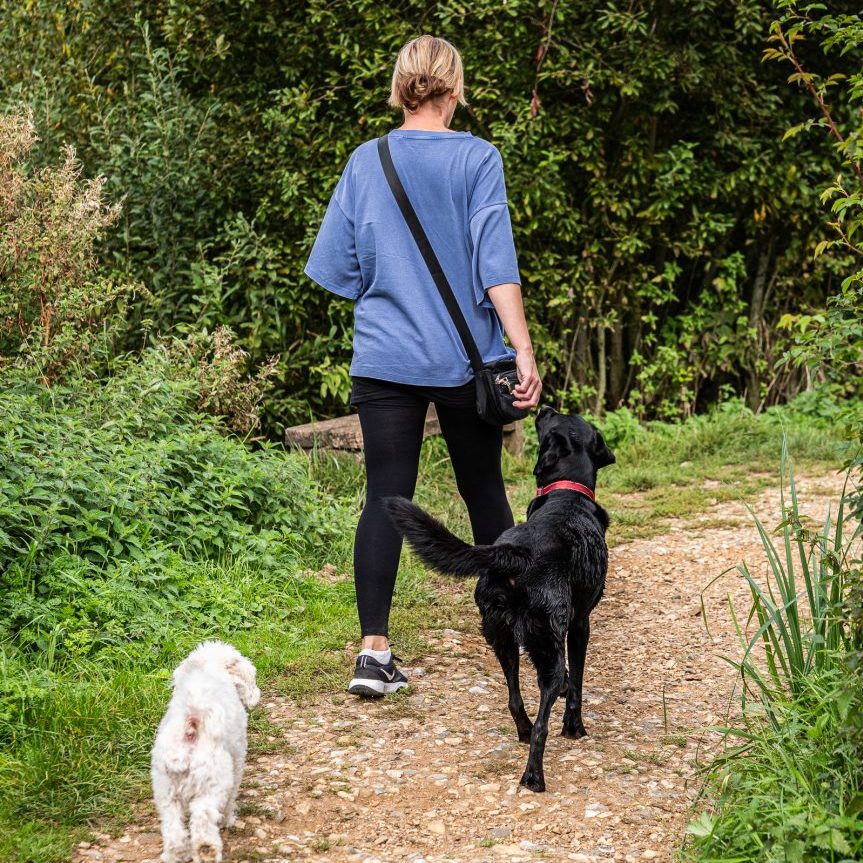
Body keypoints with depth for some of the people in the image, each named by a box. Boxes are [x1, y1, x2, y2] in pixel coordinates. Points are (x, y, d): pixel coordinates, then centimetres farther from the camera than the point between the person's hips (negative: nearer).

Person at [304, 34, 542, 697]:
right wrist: (523, 351, -14)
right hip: (466, 358, -1)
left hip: (385, 359, 1)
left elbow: (338, 267, 6)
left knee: (386, 498, 0)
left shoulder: (366, 162, 2)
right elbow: (496, 262, -12)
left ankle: (375, 648, -11)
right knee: (484, 489, 14)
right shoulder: (477, 159, -5)